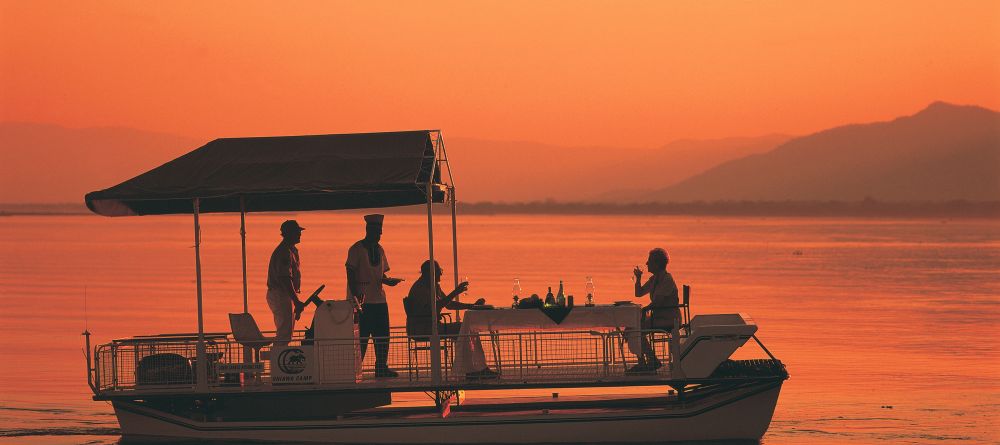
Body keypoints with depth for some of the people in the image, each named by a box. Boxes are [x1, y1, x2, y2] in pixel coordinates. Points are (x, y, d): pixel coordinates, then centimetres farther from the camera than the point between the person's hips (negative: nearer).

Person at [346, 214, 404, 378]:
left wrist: (388, 281, 1)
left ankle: (382, 367, 12)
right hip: (363, 301, -7)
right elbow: (351, 273, -10)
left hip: (379, 299, 7)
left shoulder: (379, 250, 15)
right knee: (362, 336, -7)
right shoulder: (357, 249, -6)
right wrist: (355, 294, -19)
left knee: (383, 335, 6)